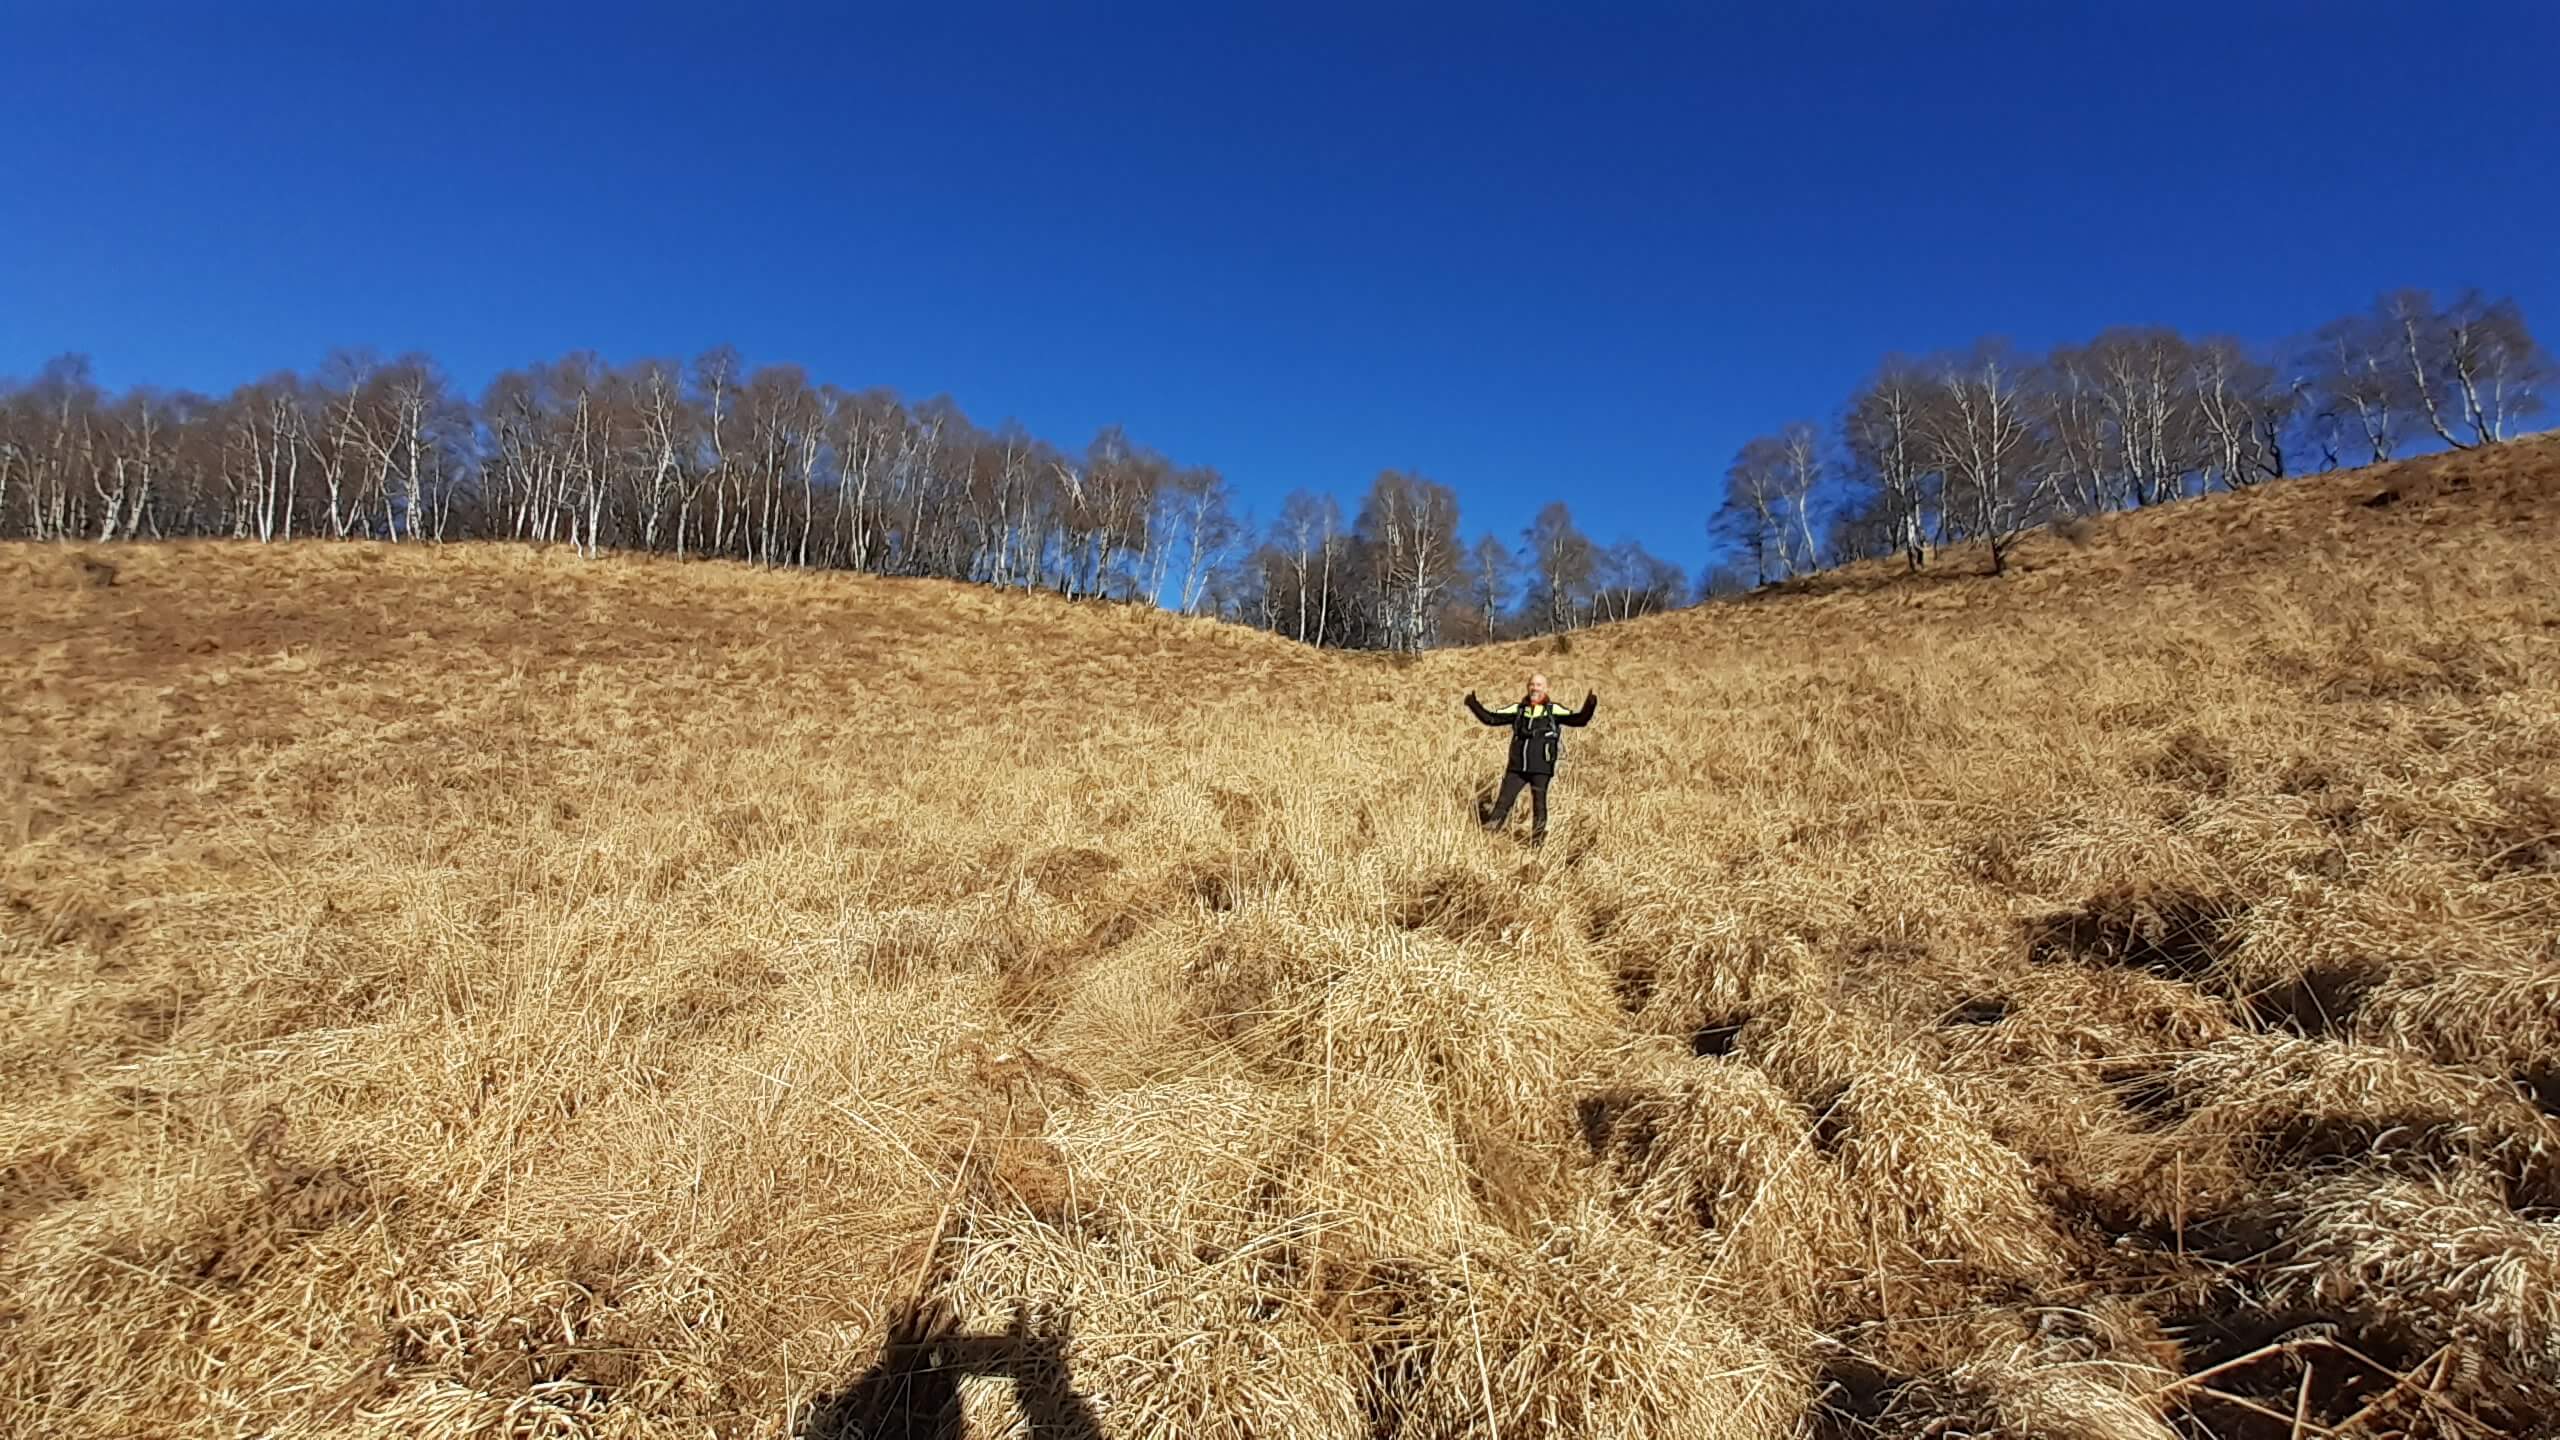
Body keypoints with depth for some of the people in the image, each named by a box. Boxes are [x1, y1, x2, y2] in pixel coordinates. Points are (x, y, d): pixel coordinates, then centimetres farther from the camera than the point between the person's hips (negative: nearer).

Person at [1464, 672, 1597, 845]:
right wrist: (1473, 703, 0)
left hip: (1541, 768, -2)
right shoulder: (1518, 709, 8)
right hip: (1516, 766, 2)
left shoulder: (1553, 710, 0)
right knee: (1503, 801, 3)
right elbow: (1490, 718, 8)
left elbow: (1579, 719, -8)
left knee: (1538, 804, 6)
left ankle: (1537, 842, 19)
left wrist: (1590, 703, -23)